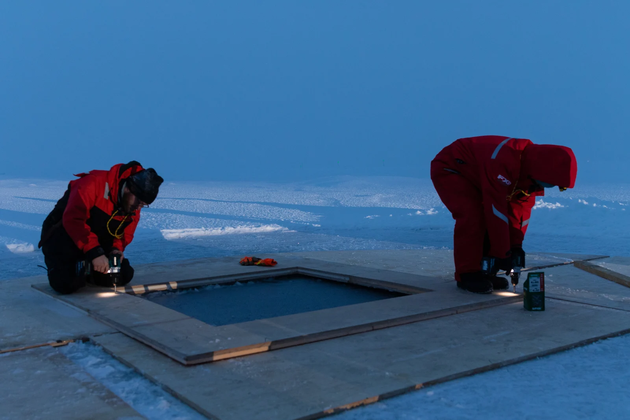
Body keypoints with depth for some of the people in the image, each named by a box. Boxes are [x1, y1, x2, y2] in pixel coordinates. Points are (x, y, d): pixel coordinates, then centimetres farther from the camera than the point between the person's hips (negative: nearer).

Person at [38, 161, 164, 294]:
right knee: (67, 283, -29)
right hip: (63, 239, -6)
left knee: (124, 275, -8)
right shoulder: (95, 183, -28)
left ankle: (82, 267, 12)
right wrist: (94, 252, -42)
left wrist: (116, 249, -17)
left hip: (96, 246, 7)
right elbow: (73, 219, -37)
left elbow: (125, 234, 7)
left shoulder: (134, 208, -4)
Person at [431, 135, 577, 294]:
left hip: (472, 175, 9)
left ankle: (485, 270, 6)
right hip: (447, 169, -9)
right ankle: (467, 274, -15)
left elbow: (521, 207, -3)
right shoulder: (503, 162, -39)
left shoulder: (532, 165, -10)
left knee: (491, 218, -4)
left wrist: (516, 245, -8)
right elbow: (496, 208, -36)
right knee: (472, 216, -25)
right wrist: (502, 254, -29)